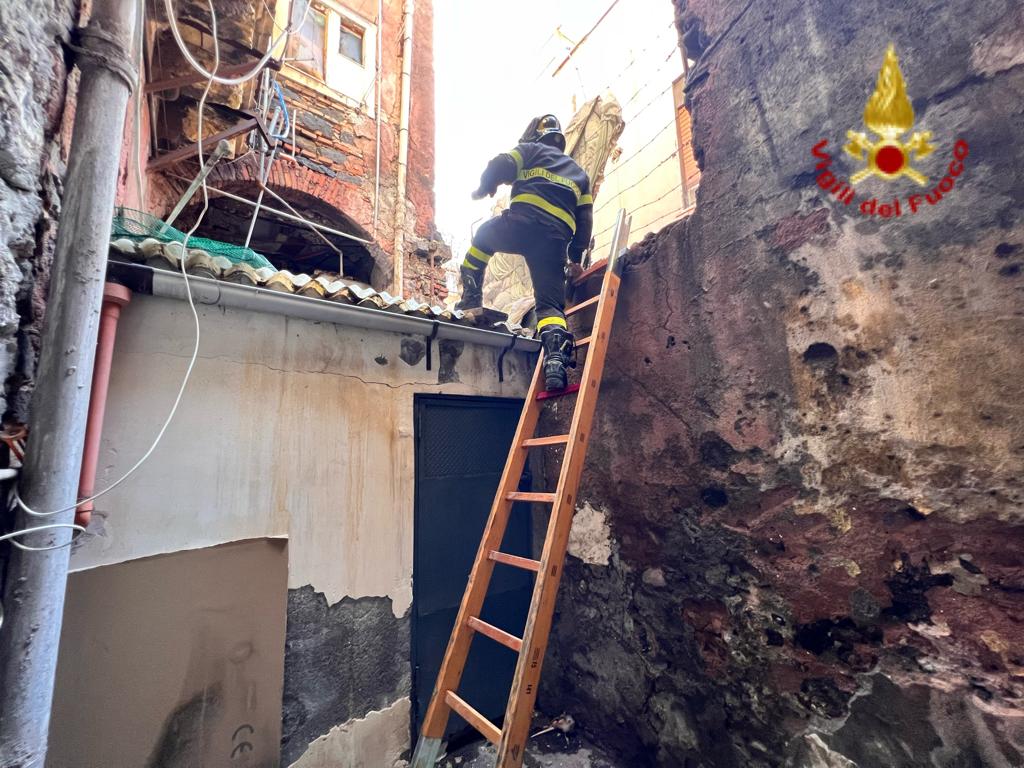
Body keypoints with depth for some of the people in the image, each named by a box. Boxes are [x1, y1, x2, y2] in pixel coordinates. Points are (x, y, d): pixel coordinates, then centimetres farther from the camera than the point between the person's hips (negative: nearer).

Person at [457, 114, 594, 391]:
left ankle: (471, 299, 19)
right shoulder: (579, 172, 36)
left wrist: (483, 190, 24)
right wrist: (576, 257, 28)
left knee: (484, 236, 30)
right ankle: (557, 359, -26)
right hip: (556, 240, 3)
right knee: (551, 304, 1)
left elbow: (500, 166, 5)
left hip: (522, 223, -2)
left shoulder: (530, 150, 23)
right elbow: (584, 220, 27)